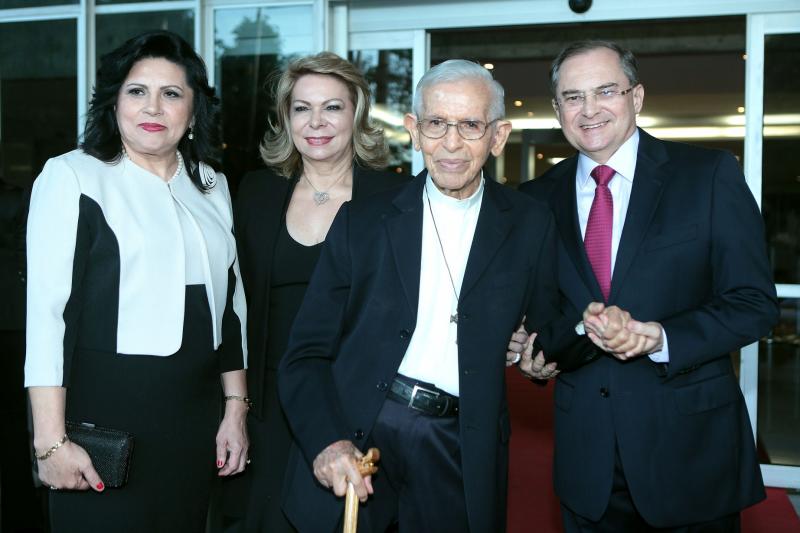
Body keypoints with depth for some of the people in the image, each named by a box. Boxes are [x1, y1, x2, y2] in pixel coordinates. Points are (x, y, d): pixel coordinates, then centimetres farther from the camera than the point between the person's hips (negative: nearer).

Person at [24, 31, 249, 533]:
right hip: (105, 416, -5)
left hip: (195, 421, 5)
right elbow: (47, 310, -10)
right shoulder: (73, 176, -6)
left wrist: (236, 408, 11)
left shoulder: (211, 184, 10)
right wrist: (51, 439, -14)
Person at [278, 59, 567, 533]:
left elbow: (549, 341, 12)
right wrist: (327, 442, -14)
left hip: (459, 457, 1)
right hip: (355, 437, 0)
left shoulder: (531, 226, 3)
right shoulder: (361, 221, 2)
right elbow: (307, 355, -1)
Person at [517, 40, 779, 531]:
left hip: (691, 440, -2)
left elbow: (755, 302, -7)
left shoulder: (710, 175, -6)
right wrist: (583, 327, -15)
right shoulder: (540, 199, 3)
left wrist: (657, 338, -21)